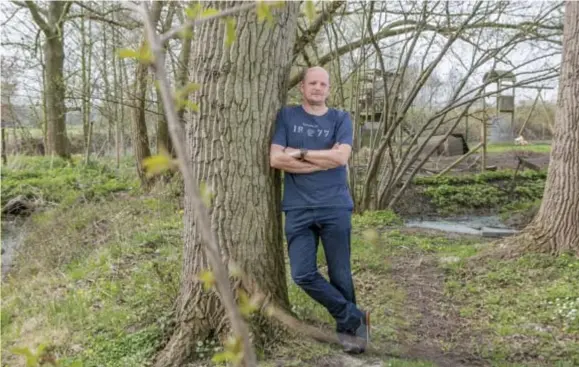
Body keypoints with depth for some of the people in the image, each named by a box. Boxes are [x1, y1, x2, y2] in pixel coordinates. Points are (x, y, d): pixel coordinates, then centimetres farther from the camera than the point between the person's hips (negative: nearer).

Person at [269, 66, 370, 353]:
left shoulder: (340, 119, 7)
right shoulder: (286, 116, 7)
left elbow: (341, 157, -9)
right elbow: (275, 159, -6)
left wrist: (300, 153, -6)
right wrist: (323, 160, -7)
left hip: (335, 207, 0)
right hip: (298, 209, 1)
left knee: (340, 274, 4)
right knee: (303, 274, -6)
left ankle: (345, 329, 24)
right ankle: (355, 318, 11)